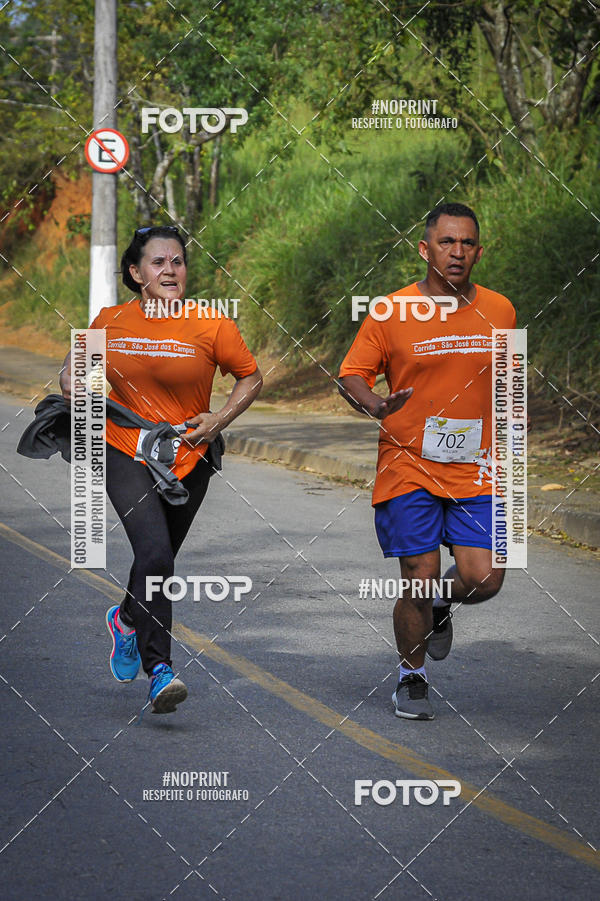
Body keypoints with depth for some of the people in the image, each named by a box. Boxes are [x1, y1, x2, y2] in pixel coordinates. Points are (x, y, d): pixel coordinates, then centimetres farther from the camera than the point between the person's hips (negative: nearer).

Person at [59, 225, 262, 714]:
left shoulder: (212, 325, -9)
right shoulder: (111, 321, -3)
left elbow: (251, 378, 3)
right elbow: (78, 360, 16)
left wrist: (218, 421, -10)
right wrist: (73, 382, -5)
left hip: (188, 458, 1)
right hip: (126, 455, -1)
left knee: (158, 559, 17)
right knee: (155, 554, -20)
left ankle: (127, 619, 50)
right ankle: (159, 671, -19)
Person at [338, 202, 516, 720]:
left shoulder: (499, 312, 4)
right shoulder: (391, 312, -7)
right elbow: (351, 375, -2)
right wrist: (376, 406, -22)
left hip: (474, 470, 3)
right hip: (409, 468, -2)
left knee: (483, 577, -10)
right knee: (419, 580, -4)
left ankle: (442, 606, 27)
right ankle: (411, 678, 21)